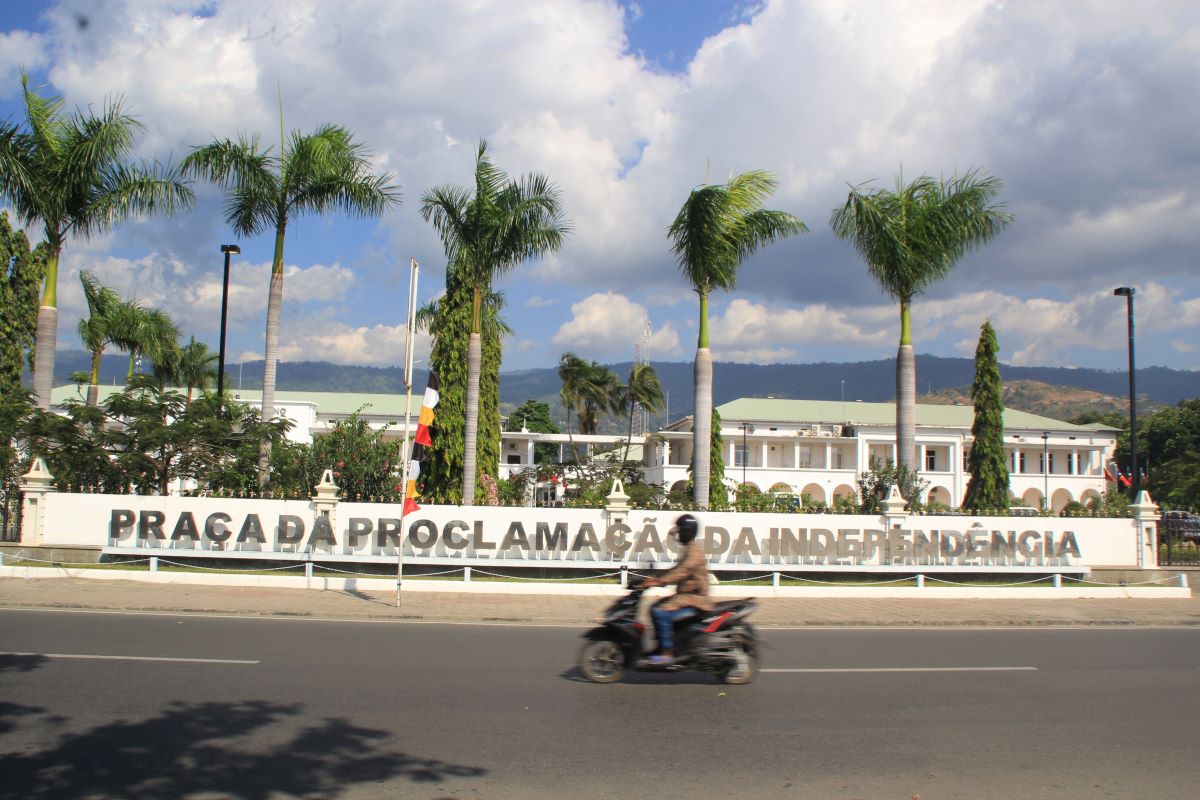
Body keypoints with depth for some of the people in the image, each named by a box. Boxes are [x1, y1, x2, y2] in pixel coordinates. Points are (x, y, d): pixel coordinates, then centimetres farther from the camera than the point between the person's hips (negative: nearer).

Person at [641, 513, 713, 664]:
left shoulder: (694, 550, -15)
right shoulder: (689, 549, 17)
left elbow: (682, 571, -27)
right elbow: (676, 570, 21)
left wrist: (660, 581, -33)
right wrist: (657, 579, 10)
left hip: (694, 599, -11)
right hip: (685, 595, 11)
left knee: (661, 613, -25)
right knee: (655, 609, 12)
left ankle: (667, 654, -22)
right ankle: (661, 647, 15)